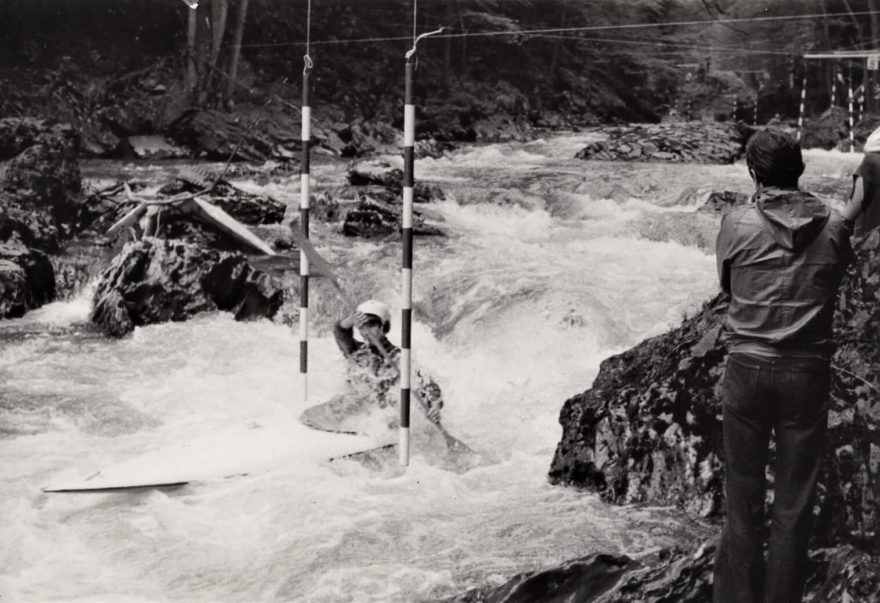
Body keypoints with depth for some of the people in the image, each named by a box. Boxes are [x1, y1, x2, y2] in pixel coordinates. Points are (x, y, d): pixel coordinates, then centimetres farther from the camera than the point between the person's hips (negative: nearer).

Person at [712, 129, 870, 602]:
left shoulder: (737, 224, -8)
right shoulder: (833, 228, -4)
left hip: (747, 369, 0)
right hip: (808, 373, 1)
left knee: (744, 494, 12)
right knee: (795, 502, 10)